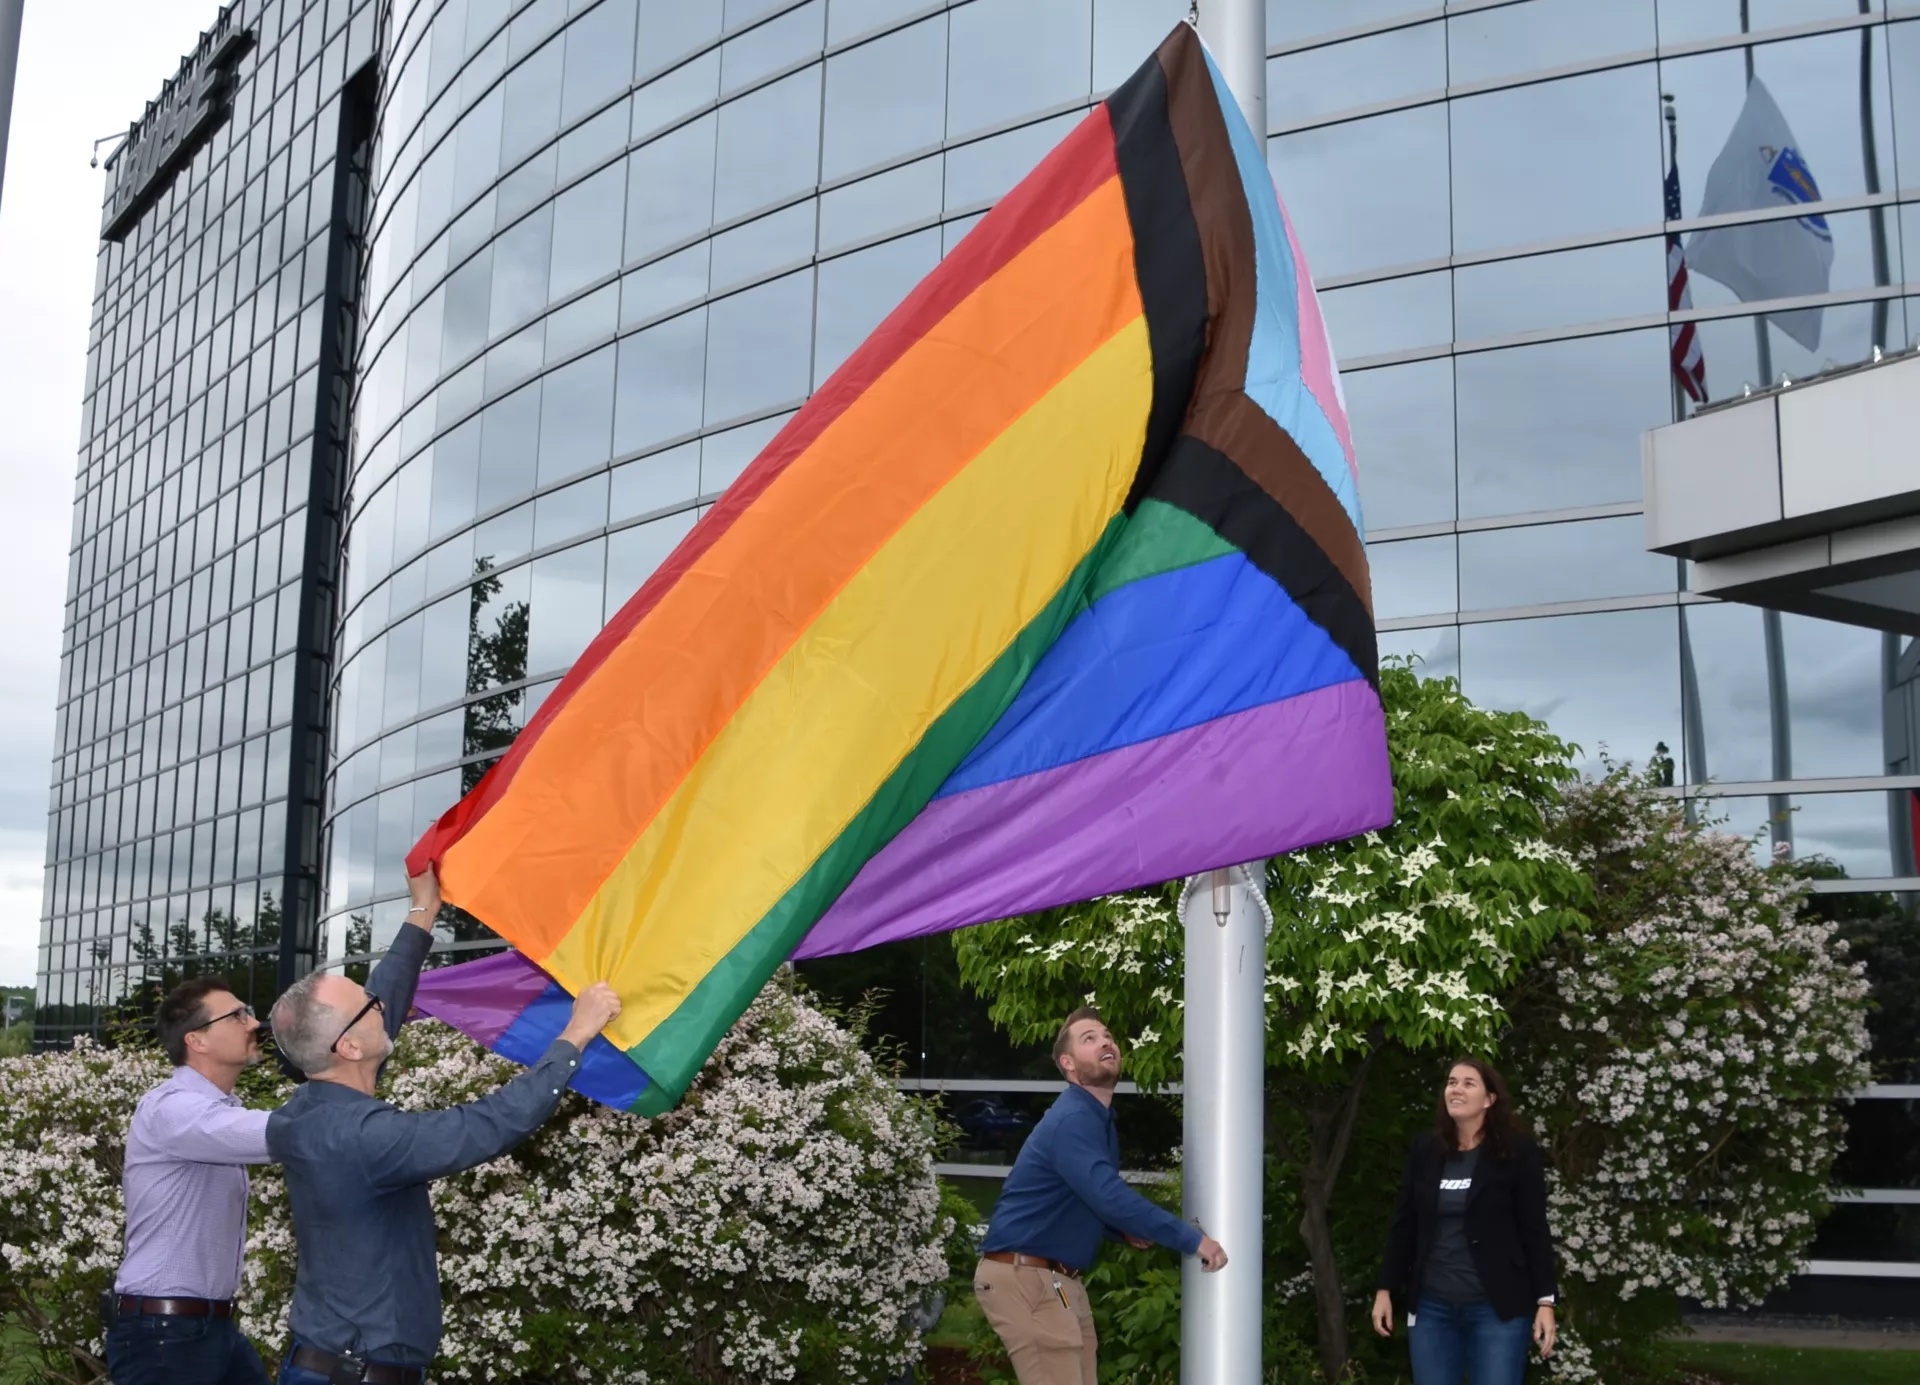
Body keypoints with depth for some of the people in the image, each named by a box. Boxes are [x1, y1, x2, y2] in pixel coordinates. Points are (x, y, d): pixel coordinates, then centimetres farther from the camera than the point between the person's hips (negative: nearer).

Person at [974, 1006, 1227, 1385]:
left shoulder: (1100, 1121, 14)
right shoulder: (1072, 1120, -19)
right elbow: (1109, 1196, -31)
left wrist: (1126, 1232, 7)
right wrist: (1191, 1239, -25)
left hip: (1061, 1280, 10)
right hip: (1024, 1278, -10)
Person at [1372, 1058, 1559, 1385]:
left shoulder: (1518, 1152, -4)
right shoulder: (1425, 1150, 7)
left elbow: (1535, 1231, -5)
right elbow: (1404, 1225, 11)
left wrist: (1545, 1301, -9)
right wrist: (1385, 1289, 9)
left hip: (1496, 1307, -4)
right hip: (1431, 1306, 4)